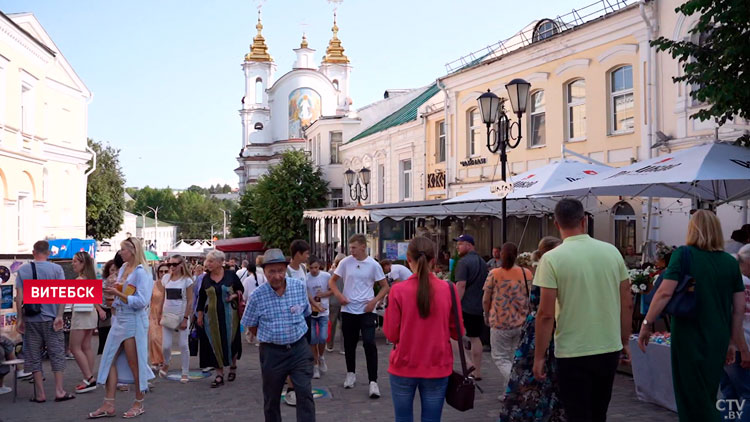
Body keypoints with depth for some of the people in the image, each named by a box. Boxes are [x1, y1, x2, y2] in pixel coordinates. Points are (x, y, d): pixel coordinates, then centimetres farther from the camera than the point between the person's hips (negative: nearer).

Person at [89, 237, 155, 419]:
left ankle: (139, 404, 18)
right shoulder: (123, 269, 11)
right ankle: (108, 405, 11)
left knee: (134, 363, 3)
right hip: (119, 319, 8)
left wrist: (117, 294, -21)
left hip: (134, 321, -8)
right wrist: (110, 291, 1)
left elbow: (141, 301, -20)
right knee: (110, 360, 5)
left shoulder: (141, 272, -14)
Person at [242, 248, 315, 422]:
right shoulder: (257, 295, -10)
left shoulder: (300, 287, -5)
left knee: (305, 393, -4)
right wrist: (269, 337, 7)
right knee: (271, 398, 14)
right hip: (272, 351, 0)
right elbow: (251, 325, 3)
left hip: (299, 348, 1)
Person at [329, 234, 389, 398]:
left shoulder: (373, 265, -5)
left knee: (369, 344, -12)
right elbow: (332, 281, 9)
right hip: (348, 310, 2)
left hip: (367, 311, -2)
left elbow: (385, 287, 2)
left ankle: (373, 381, -6)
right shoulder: (345, 262, -2)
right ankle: (351, 373, 35)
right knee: (349, 344, 14)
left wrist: (374, 301, -12)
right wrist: (339, 295, -9)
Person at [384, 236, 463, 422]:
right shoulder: (448, 289, -8)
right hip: (437, 367, 1)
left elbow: (391, 334, -6)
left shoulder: (398, 290, -12)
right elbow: (457, 332, 1)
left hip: (404, 366, -1)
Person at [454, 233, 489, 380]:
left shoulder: (464, 262, -11)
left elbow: (461, 285, -19)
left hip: (465, 307, -8)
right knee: (475, 338, 13)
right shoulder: (483, 262, 14)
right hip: (479, 307, 8)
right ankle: (477, 372, 17)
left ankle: (470, 365, -9)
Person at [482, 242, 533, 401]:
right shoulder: (527, 274, -3)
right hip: (522, 323, 4)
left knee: (500, 357, 8)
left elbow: (486, 300, -4)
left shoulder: (494, 274, -10)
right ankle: (505, 392, 27)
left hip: (500, 323, -4)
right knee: (514, 358, 18)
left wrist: (487, 316, 13)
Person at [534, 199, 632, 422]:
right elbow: (627, 303, 6)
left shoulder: (552, 258, -12)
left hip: (573, 353, -5)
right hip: (610, 349, 5)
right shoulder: (612, 252, 1)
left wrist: (539, 356, -5)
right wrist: (624, 342, 17)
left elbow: (546, 314, -14)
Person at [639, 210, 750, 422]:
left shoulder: (684, 254, -9)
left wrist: (647, 324, -10)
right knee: (707, 399, 19)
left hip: (689, 339, -5)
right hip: (719, 340, 5)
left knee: (692, 399, 3)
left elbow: (665, 292, -19)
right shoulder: (731, 262, 4)